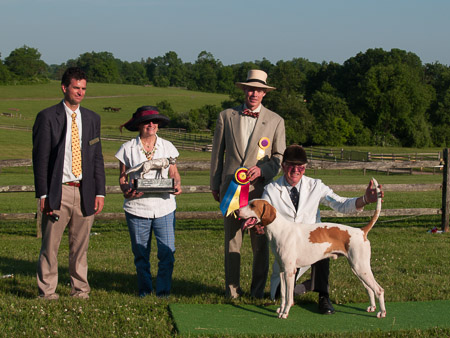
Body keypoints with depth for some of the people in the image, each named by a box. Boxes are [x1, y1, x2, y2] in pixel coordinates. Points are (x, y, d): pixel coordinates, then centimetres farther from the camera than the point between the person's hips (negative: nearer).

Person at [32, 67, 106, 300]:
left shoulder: (92, 119, 13)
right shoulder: (47, 117, -1)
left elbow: (97, 158, 13)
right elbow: (40, 158, -3)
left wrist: (100, 192, 6)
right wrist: (43, 194, -9)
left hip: (85, 192, 4)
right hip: (58, 191, -3)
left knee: (81, 245, 9)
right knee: (50, 244, -1)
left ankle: (80, 290, 19)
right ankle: (47, 292, 9)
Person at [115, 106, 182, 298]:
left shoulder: (167, 146, 10)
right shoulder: (128, 148, 4)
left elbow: (174, 172, 15)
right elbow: (122, 176, 6)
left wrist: (177, 184, -7)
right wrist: (126, 191, -14)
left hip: (164, 206, 1)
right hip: (137, 208, -1)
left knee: (167, 252, -6)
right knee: (140, 253, 5)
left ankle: (163, 290, 9)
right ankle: (144, 289, 22)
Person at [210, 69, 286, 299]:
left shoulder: (275, 121, 7)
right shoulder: (226, 116, 8)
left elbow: (280, 157, 8)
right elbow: (217, 153, 12)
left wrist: (262, 169, -11)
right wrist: (215, 185, 11)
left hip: (260, 188, 0)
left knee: (260, 242, 2)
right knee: (231, 240, 3)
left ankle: (258, 289, 14)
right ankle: (232, 289, 12)